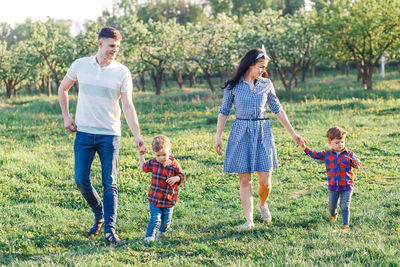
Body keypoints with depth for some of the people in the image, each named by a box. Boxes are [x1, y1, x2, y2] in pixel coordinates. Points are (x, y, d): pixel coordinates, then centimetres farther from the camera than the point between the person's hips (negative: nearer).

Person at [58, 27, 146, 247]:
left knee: (110, 183, -3)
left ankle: (109, 229, 1)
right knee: (81, 180, 0)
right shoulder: (80, 65, 1)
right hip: (84, 133, 2)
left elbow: (128, 106, -6)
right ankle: (99, 214, 25)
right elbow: (62, 89, 17)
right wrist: (66, 117, 9)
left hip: (109, 135, -1)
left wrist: (137, 136, -17)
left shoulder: (122, 72, -4)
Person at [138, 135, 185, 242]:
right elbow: (144, 167, 19)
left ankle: (162, 232, 40)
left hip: (169, 199, 0)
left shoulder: (174, 164, -8)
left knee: (166, 220, 11)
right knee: (155, 219, -10)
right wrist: (141, 155, 14)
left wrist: (176, 178, -18)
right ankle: (149, 236, 7)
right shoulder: (153, 162, -2)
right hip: (155, 199, 0)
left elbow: (181, 175, 3)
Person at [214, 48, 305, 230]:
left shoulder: (266, 84, 7)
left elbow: (277, 110, 14)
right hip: (241, 133, -2)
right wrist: (218, 137, 2)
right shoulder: (233, 86, 0)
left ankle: (262, 204, 28)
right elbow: (224, 112, 7)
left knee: (265, 181, -3)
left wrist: (293, 134, 15)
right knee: (245, 180, -2)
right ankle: (249, 219, 4)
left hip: (262, 133, 2)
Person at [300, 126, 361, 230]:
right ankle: (333, 215, 50)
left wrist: (356, 162, -33)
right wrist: (305, 148, -3)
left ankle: (346, 224, 0)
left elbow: (356, 165, -9)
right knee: (332, 205, 18)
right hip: (333, 186, 3)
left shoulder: (349, 154, -5)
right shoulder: (327, 154, -1)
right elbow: (315, 155, 5)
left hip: (347, 186, -3)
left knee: (345, 206, -6)